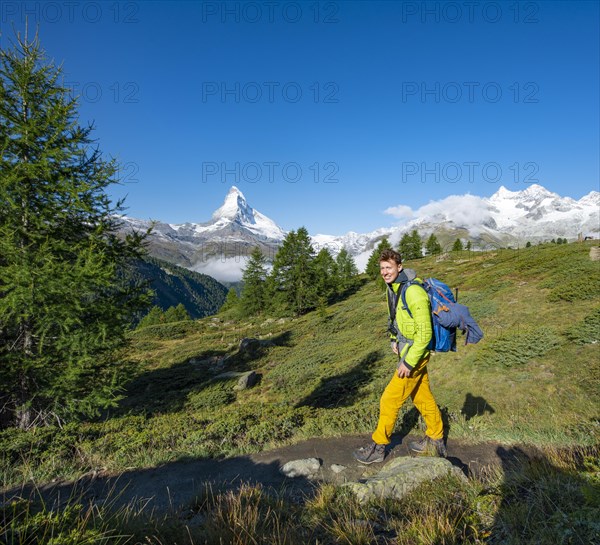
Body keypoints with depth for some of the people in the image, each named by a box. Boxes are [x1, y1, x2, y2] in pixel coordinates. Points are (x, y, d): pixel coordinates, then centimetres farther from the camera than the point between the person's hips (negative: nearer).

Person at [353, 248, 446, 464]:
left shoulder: (413, 292, -26)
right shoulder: (392, 288, 4)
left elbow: (425, 332, -25)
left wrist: (409, 362, -23)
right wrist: (395, 340, 8)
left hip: (415, 355, -9)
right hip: (406, 350, 9)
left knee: (390, 399, 0)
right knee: (423, 398, 20)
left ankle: (378, 447, 16)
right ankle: (435, 442, 38)